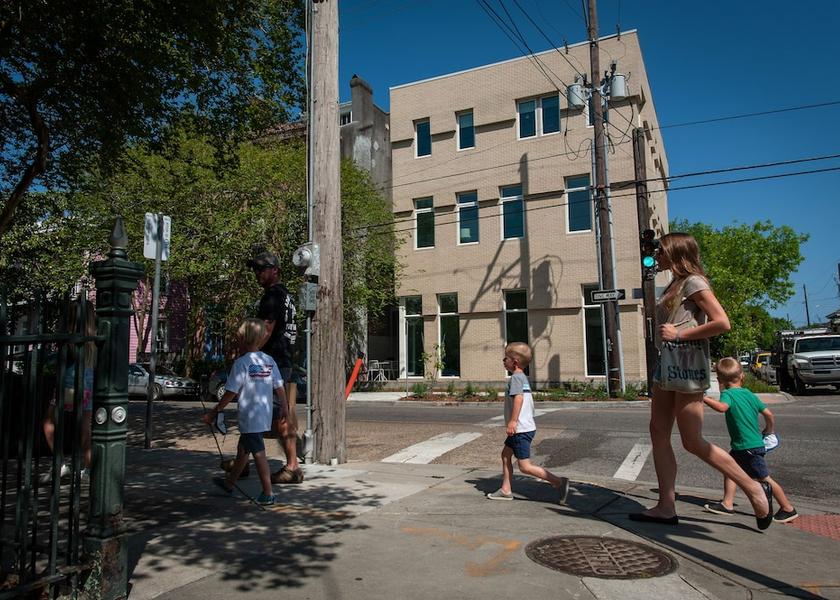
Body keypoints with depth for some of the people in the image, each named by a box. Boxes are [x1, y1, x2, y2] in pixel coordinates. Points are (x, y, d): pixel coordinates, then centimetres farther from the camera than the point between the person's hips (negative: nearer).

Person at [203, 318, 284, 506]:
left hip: (249, 417, -7)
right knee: (242, 448, 23)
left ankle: (268, 494, 4)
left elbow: (230, 393, -14)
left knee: (259, 453, -1)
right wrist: (285, 410, 9)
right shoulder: (269, 361, 3)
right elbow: (280, 388, 2)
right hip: (265, 416, 7)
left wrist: (213, 413, -5)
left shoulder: (241, 363, -14)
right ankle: (229, 483, 40)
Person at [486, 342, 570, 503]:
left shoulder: (516, 377, -14)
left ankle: (559, 481, -7)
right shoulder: (524, 378, 16)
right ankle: (505, 490, 22)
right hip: (526, 426, 11)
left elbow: (518, 398, -27)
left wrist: (513, 421, -28)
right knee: (505, 454, 17)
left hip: (521, 429, -11)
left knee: (525, 466, -7)